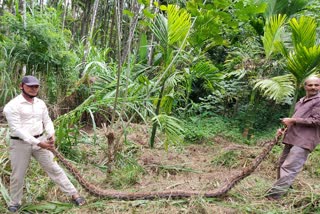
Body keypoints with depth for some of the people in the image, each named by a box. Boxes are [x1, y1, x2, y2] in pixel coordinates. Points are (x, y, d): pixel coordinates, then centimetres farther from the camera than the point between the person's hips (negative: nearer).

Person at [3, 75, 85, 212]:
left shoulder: (40, 103, 5)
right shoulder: (12, 106, -14)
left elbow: (47, 121, 10)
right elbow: (16, 129, -20)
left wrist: (51, 135, -11)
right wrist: (38, 143, -24)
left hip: (41, 141, 4)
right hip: (20, 144, -4)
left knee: (54, 168, 7)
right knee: (17, 175, 11)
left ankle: (74, 194, 12)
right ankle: (15, 202, 35)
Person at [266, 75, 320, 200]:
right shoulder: (301, 101, 21)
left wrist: (292, 120, -14)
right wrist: (283, 128, 11)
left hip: (304, 140, -9)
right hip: (291, 138, 9)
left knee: (289, 168, -14)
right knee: (282, 164, 17)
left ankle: (273, 196, -16)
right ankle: (284, 189, 34)